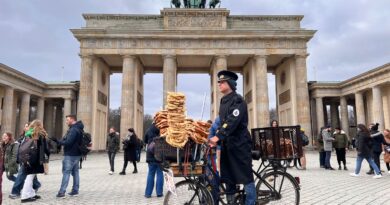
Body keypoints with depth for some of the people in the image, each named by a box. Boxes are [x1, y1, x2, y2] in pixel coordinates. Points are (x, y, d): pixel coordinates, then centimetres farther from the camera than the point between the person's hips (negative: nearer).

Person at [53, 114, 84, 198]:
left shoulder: (73, 129, -17)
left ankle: (62, 192, -4)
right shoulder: (78, 129, 14)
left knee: (66, 172, -6)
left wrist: (58, 141, -14)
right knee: (75, 172, 11)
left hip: (70, 155, -9)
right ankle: (75, 190, 16)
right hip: (76, 154, 10)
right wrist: (59, 141, 11)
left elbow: (68, 142, -23)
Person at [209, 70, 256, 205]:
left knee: (246, 176, -1)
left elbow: (232, 121, -24)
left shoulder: (237, 100, -10)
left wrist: (217, 137, -32)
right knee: (228, 177, 12)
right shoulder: (223, 101, 15)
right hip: (227, 144, 8)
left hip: (239, 143, -8)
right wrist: (217, 139, 11)